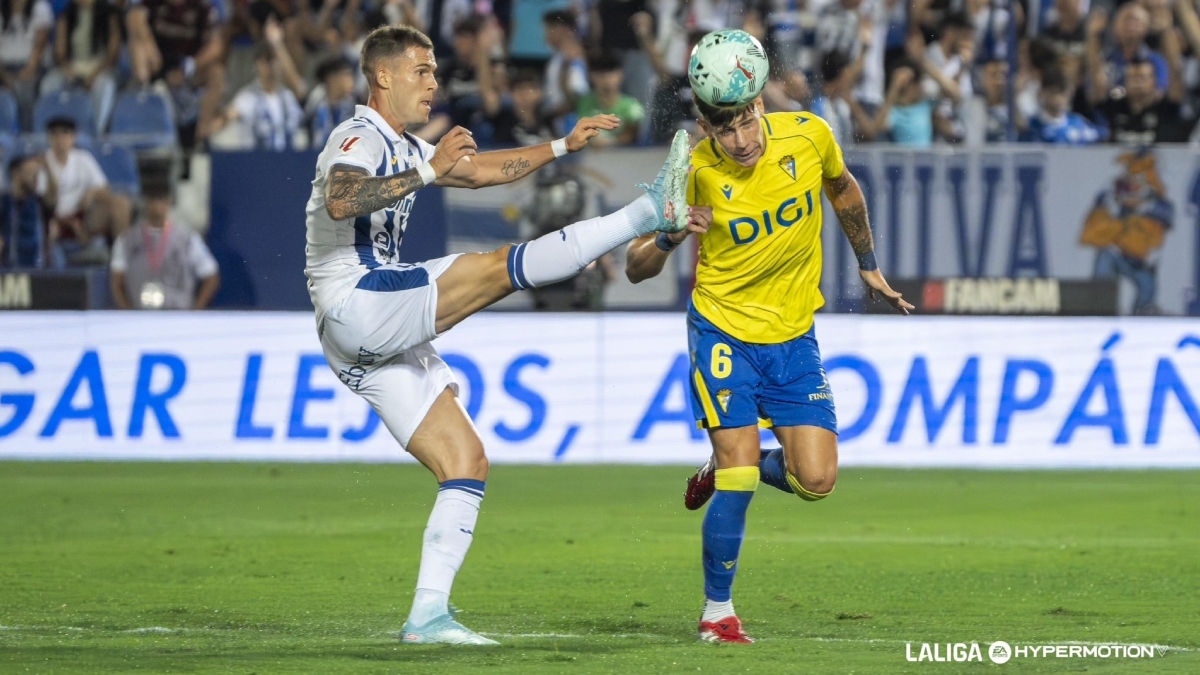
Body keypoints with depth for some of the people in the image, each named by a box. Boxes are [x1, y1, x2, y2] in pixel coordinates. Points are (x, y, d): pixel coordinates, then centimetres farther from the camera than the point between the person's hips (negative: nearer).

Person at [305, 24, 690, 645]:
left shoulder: (405, 148, 23)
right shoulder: (358, 139, -8)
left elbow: (487, 170, 35)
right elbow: (340, 201, -30)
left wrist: (563, 145, 27)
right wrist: (427, 173, -33)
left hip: (384, 338, 10)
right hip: (356, 307, -10)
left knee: (466, 463, 4)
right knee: (496, 267, -21)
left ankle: (428, 615, 0)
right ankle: (651, 211, -21)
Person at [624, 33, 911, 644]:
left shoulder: (809, 135, -11)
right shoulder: (695, 171, -17)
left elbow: (843, 189, 13)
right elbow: (636, 268, -10)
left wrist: (868, 264, 23)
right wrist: (669, 238, -31)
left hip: (793, 335, 3)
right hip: (723, 331, -3)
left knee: (814, 480, -5)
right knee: (738, 481, -12)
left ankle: (727, 466, 26)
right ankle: (717, 612, 5)